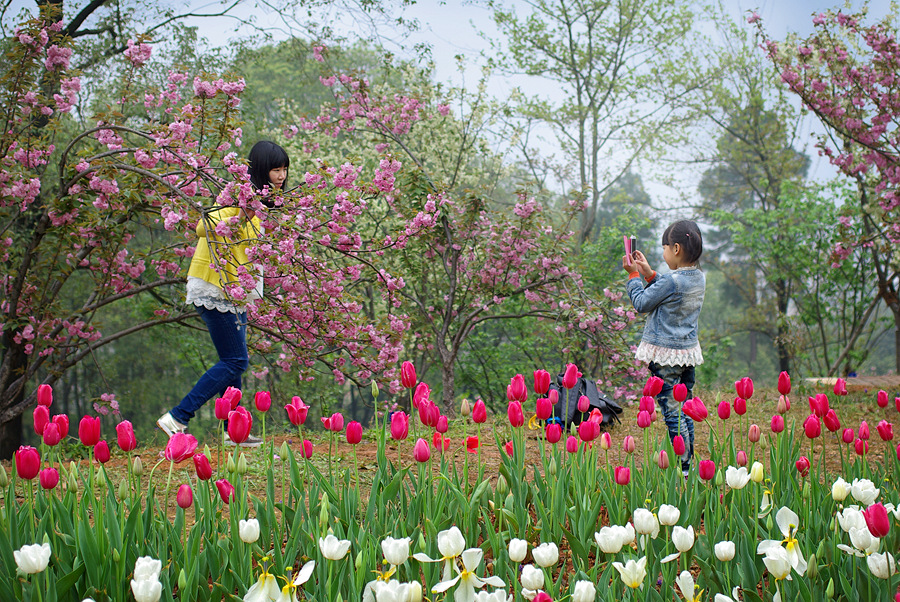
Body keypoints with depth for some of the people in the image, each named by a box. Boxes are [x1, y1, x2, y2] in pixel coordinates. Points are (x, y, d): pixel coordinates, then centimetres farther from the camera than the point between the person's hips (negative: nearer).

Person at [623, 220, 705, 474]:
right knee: (684, 410, 13)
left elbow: (641, 303, -9)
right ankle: (687, 464, 18)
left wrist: (634, 275, 2)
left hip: (665, 353, -8)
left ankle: (682, 466, -5)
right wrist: (648, 273, 17)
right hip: (689, 351, 8)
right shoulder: (699, 278, 5)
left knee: (671, 411, -5)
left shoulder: (672, 281, -20)